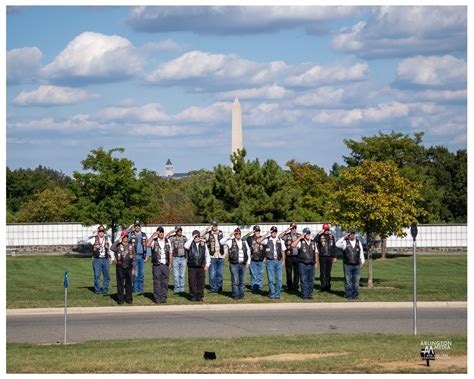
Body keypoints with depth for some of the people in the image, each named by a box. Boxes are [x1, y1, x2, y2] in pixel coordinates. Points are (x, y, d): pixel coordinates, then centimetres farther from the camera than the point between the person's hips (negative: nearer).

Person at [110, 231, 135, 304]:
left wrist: (133, 268, 8)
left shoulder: (130, 247, 11)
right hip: (120, 267, -3)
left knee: (129, 284, 6)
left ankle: (128, 299, 13)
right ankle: (120, 299, 5)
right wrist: (118, 240, -18)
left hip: (128, 268, 3)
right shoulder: (118, 246, -1)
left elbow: (133, 259, 13)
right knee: (120, 284, 0)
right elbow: (112, 248, -24)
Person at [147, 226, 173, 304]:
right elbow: (148, 245, -21)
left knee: (165, 282, 4)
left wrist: (170, 263, 8)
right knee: (157, 282, -3)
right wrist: (153, 236, -19)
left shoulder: (167, 241, 12)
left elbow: (170, 253, 15)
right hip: (156, 265, -3)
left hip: (165, 265, 3)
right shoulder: (154, 241, 1)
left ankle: (163, 298, 10)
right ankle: (157, 298, 1)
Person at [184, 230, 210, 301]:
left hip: (201, 267, 2)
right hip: (192, 267, -2)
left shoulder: (203, 244, 12)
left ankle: (199, 296, 8)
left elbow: (207, 255, 17)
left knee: (201, 282, 1)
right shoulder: (190, 243, 4)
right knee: (192, 282, -3)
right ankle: (193, 296, 5)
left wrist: (207, 264, 8)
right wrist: (192, 238, -14)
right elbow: (186, 246, -21)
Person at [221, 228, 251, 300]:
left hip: (243, 264, 4)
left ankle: (241, 295, 14)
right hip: (234, 264, -4)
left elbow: (248, 252, 21)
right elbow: (221, 242, -12)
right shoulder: (231, 242, 3)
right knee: (235, 281, -4)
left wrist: (248, 262, 11)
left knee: (242, 281, 6)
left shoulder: (244, 242, 15)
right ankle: (236, 295, 1)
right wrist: (230, 235, -12)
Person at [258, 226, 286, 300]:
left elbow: (283, 251, 15)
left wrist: (283, 260, 10)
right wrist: (266, 235, -14)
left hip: (278, 261, 2)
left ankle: (277, 294, 12)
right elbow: (259, 241, -16)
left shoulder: (280, 241, 11)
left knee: (279, 279, 1)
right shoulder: (267, 240, 1)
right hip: (270, 261, -2)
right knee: (271, 279, 0)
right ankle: (272, 294, 12)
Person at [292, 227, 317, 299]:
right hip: (303, 264, -4)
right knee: (304, 280, -2)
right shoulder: (300, 242, 0)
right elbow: (293, 245, -18)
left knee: (311, 280, 6)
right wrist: (300, 238, -15)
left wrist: (316, 262, 15)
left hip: (311, 264, 4)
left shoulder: (313, 243, 14)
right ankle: (305, 295, 2)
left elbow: (315, 253, 20)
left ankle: (309, 294, 14)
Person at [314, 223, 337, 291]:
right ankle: (323, 286, 0)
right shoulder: (320, 236, -1)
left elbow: (334, 247, 15)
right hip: (322, 256, -3)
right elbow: (315, 241, -22)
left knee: (328, 272, 8)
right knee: (323, 272, -3)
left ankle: (328, 286, 14)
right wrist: (319, 233, -23)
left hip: (330, 257, 3)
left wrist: (334, 257, 12)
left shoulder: (331, 236, 11)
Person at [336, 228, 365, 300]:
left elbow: (361, 252, 18)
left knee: (356, 281, 4)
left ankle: (355, 295, 12)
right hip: (347, 265, -3)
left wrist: (362, 261, 15)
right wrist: (344, 237, -18)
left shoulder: (358, 242, 11)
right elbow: (337, 244, -19)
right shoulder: (345, 242, 0)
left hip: (356, 265, 3)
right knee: (348, 281, -1)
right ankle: (348, 295, 5)